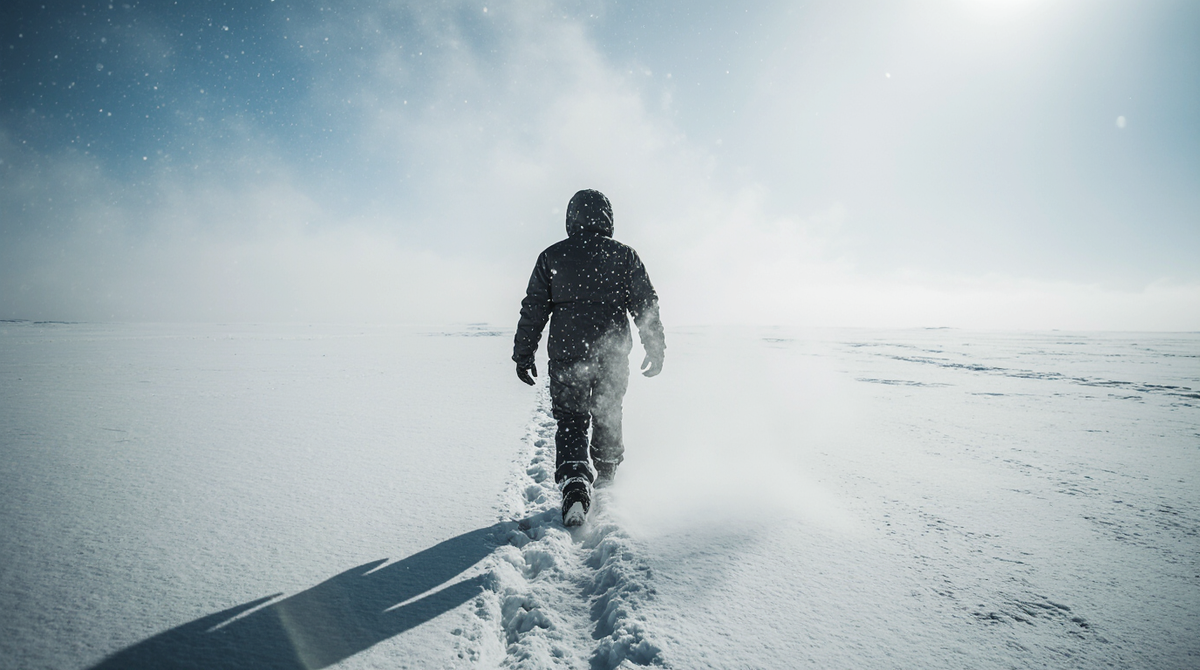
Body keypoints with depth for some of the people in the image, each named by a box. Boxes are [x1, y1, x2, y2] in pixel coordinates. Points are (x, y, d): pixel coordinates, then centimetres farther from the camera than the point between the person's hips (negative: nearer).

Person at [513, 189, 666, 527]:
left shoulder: (551, 257, 2)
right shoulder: (624, 255, 2)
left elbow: (533, 309, 1)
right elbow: (647, 305, 1)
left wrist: (523, 354, 7)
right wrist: (656, 349, 9)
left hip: (567, 356, -1)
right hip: (613, 356, 1)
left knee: (571, 422, 8)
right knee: (607, 417, 21)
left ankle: (574, 485, -12)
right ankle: (606, 476, 40)